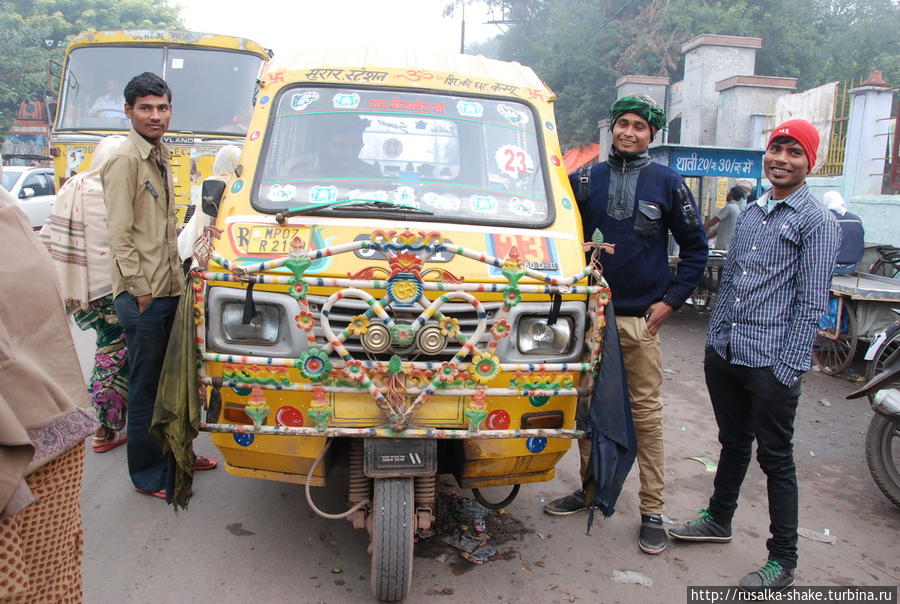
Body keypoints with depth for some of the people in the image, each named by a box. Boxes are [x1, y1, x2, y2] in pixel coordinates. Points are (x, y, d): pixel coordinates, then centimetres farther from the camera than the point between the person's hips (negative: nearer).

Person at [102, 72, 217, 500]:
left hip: (169, 289, 9)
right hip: (142, 295, -9)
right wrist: (141, 288, -17)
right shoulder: (125, 160, -13)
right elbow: (119, 233, -16)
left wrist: (174, 275, 14)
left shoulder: (160, 156, 14)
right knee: (146, 387, 2)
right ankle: (147, 475, 14)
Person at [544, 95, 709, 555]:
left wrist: (671, 300, -1)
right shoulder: (585, 180, 7)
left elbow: (695, 246, 7)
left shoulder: (667, 183, 3)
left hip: (642, 319, -2)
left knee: (646, 412, 1)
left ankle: (652, 510, 10)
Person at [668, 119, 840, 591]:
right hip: (725, 355, 6)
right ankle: (719, 520, 39)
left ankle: (783, 560, 17)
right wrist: (714, 339, 14)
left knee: (775, 459, 4)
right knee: (733, 443, 21)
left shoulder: (817, 221, -7)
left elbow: (811, 302, -11)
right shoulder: (749, 214, 14)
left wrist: (789, 368, -14)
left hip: (771, 363, -6)